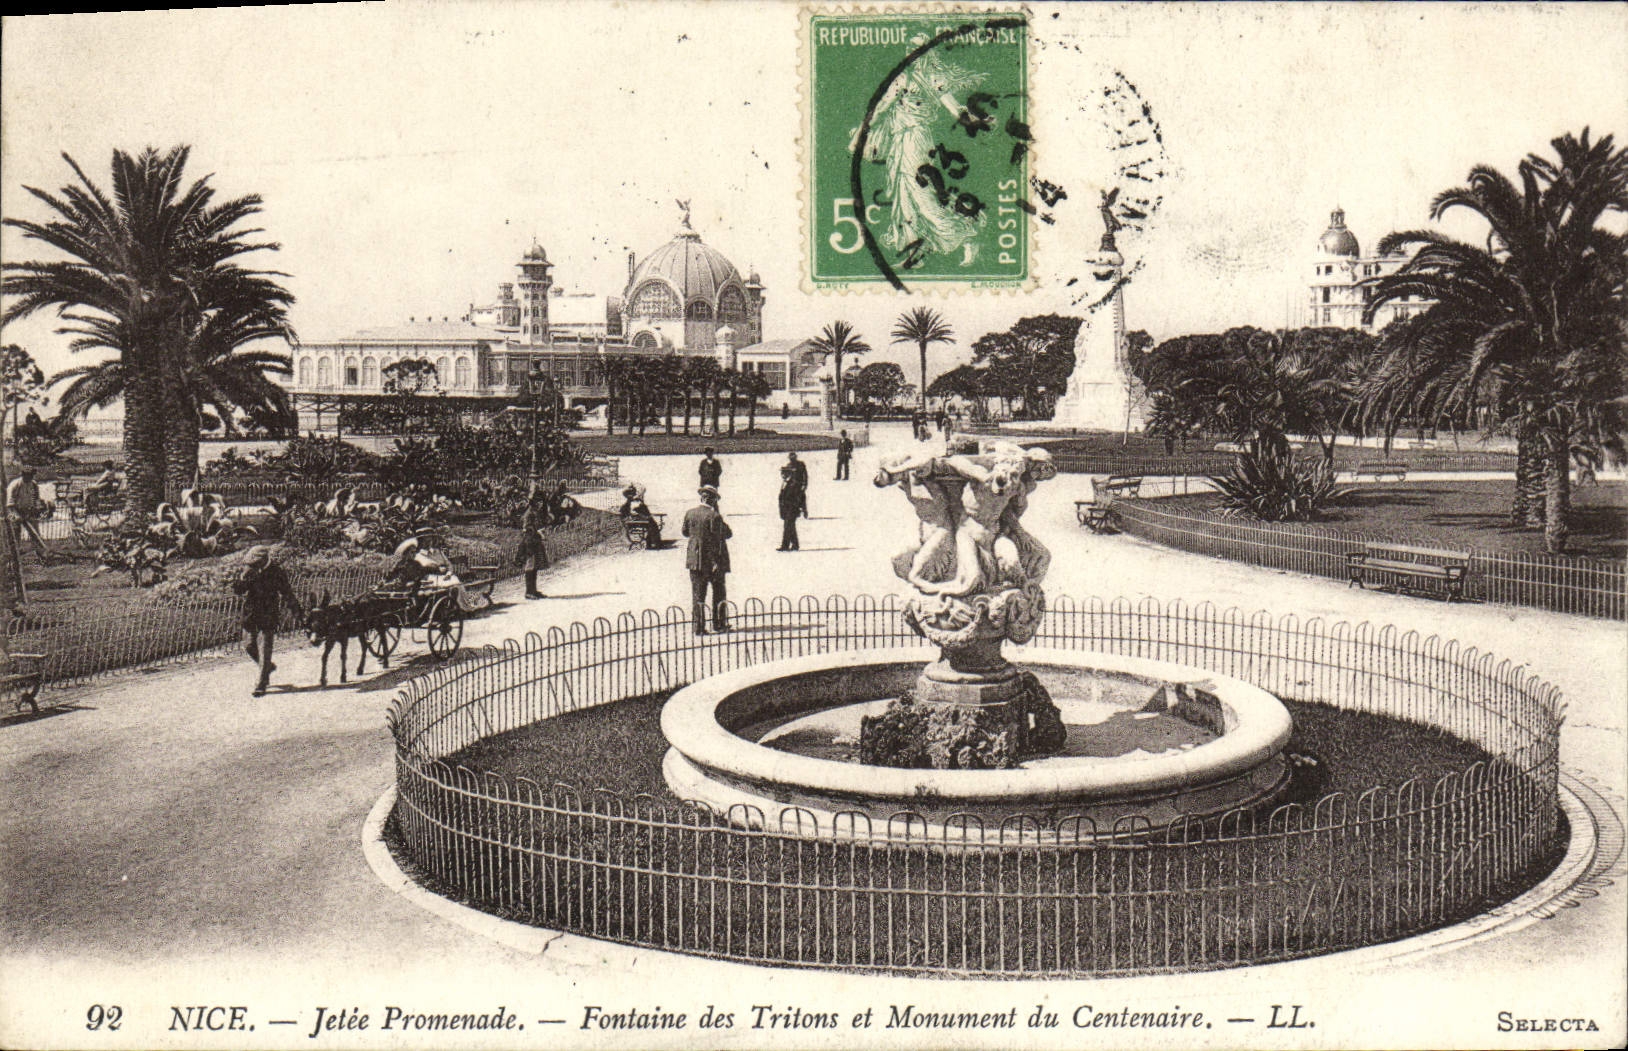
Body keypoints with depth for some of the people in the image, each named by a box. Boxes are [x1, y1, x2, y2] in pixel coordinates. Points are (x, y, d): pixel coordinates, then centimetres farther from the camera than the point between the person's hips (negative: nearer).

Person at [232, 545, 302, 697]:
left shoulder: (276, 572, -9)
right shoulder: (249, 570, 0)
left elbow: (287, 593, 0)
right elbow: (237, 589, -7)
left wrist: (298, 611, 6)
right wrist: (244, 577, -25)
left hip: (268, 616, -5)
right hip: (250, 616, 5)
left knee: (264, 649, -7)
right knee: (249, 646, 10)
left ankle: (261, 685, -3)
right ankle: (268, 667, 37)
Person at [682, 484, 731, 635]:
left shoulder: (689, 513, -2)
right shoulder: (714, 517, -17)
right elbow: (728, 534, -13)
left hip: (695, 560, 4)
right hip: (714, 560, -4)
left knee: (698, 594, 8)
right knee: (719, 593, 13)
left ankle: (699, 626, 5)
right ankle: (719, 623, 17)